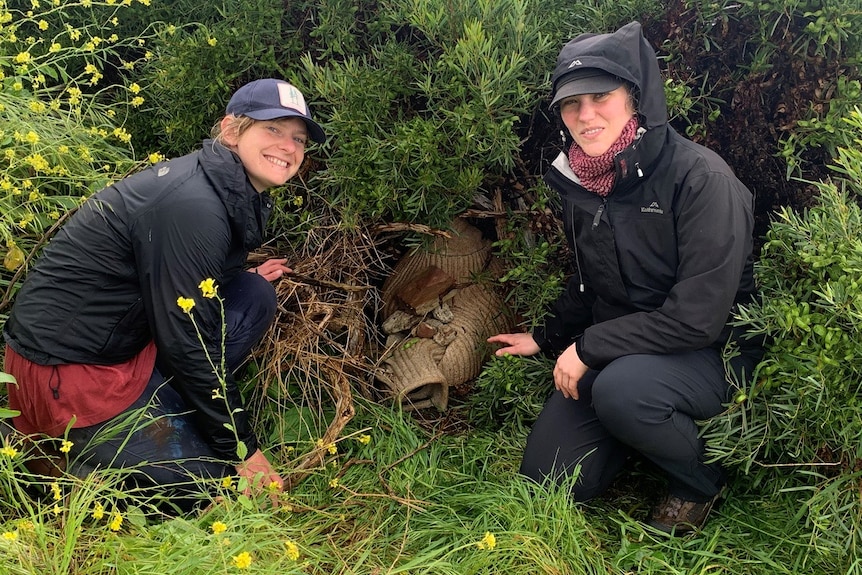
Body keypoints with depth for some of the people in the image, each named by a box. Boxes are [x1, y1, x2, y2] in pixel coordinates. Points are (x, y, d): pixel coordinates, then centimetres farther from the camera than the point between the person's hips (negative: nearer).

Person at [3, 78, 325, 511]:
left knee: (254, 297, 2)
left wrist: (245, 280, 3)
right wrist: (242, 449, -14)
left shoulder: (235, 193, 5)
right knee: (224, 479, -5)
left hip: (121, 338, 9)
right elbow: (188, 342, -22)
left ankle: (161, 412, 5)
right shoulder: (191, 206, -24)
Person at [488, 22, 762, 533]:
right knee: (548, 478, -5)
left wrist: (589, 348, -20)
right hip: (614, 354, 6)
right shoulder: (580, 181, 0)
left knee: (620, 387, -37)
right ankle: (648, 427, 22)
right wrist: (547, 339, 17)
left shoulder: (700, 178, -23)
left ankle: (702, 480, -6)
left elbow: (697, 317, -25)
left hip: (712, 354, -6)